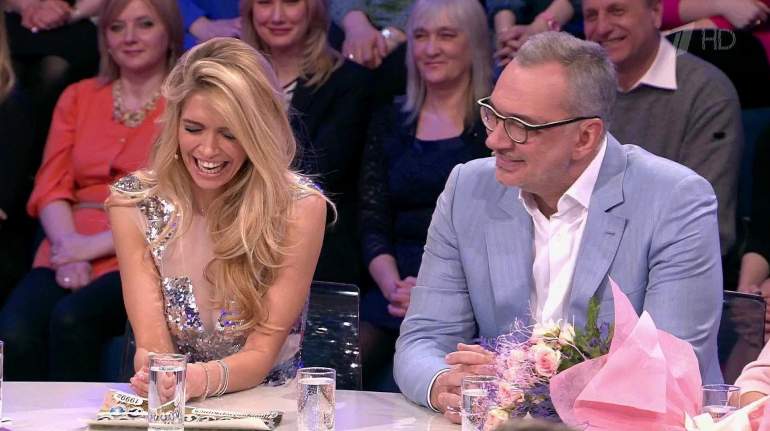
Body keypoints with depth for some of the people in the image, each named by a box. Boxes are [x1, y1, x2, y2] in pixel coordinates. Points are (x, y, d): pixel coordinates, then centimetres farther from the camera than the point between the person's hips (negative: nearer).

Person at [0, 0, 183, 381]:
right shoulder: (78, 97, 21)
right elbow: (52, 185, 11)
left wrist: (97, 245, -13)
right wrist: (69, 250, -9)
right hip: (70, 251, 4)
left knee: (71, 319, -34)